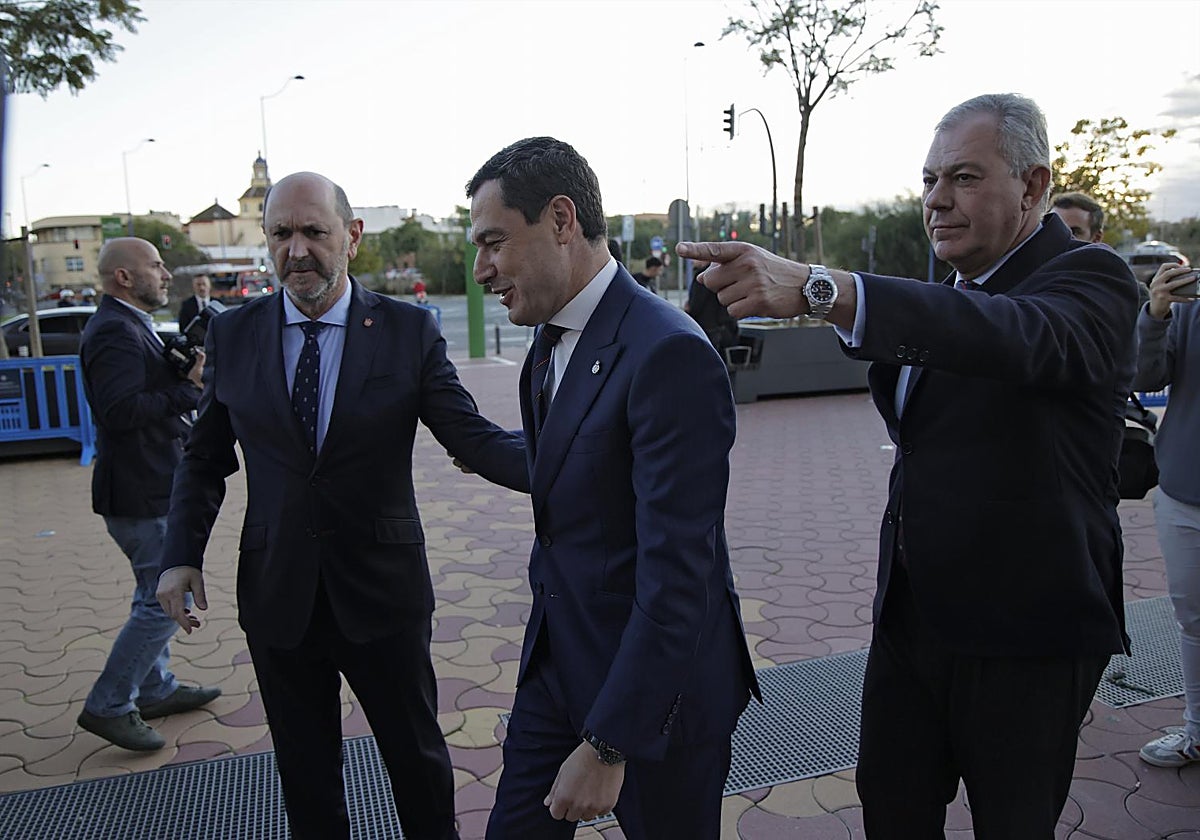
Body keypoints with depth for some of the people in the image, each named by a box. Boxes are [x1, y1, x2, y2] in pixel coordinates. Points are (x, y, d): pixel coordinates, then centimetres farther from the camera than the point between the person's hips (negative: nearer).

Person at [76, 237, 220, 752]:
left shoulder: (130, 327, 15)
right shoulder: (116, 332, -19)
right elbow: (121, 410, -29)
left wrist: (185, 374, 1)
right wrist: (190, 387, -24)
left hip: (150, 486, 11)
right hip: (140, 492, -11)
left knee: (157, 594, 20)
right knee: (167, 599, -4)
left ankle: (155, 690, 34)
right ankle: (108, 706, 8)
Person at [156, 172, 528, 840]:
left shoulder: (410, 331, -7)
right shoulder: (233, 334, 1)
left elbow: (473, 437, -13)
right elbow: (206, 457, 9)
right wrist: (183, 555, -3)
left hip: (383, 588, -1)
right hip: (277, 596, 2)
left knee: (417, 755, 16)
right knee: (306, 773, 17)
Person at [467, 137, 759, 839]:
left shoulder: (669, 354, -25)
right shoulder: (551, 341, 5)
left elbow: (676, 572, -27)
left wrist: (607, 746, -24)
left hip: (657, 685, -7)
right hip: (557, 664, 8)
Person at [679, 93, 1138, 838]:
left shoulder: (1090, 279, -15)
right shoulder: (952, 293, 9)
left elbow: (1022, 338, -41)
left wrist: (817, 287, -50)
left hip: (1024, 635, -6)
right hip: (912, 615, 7)